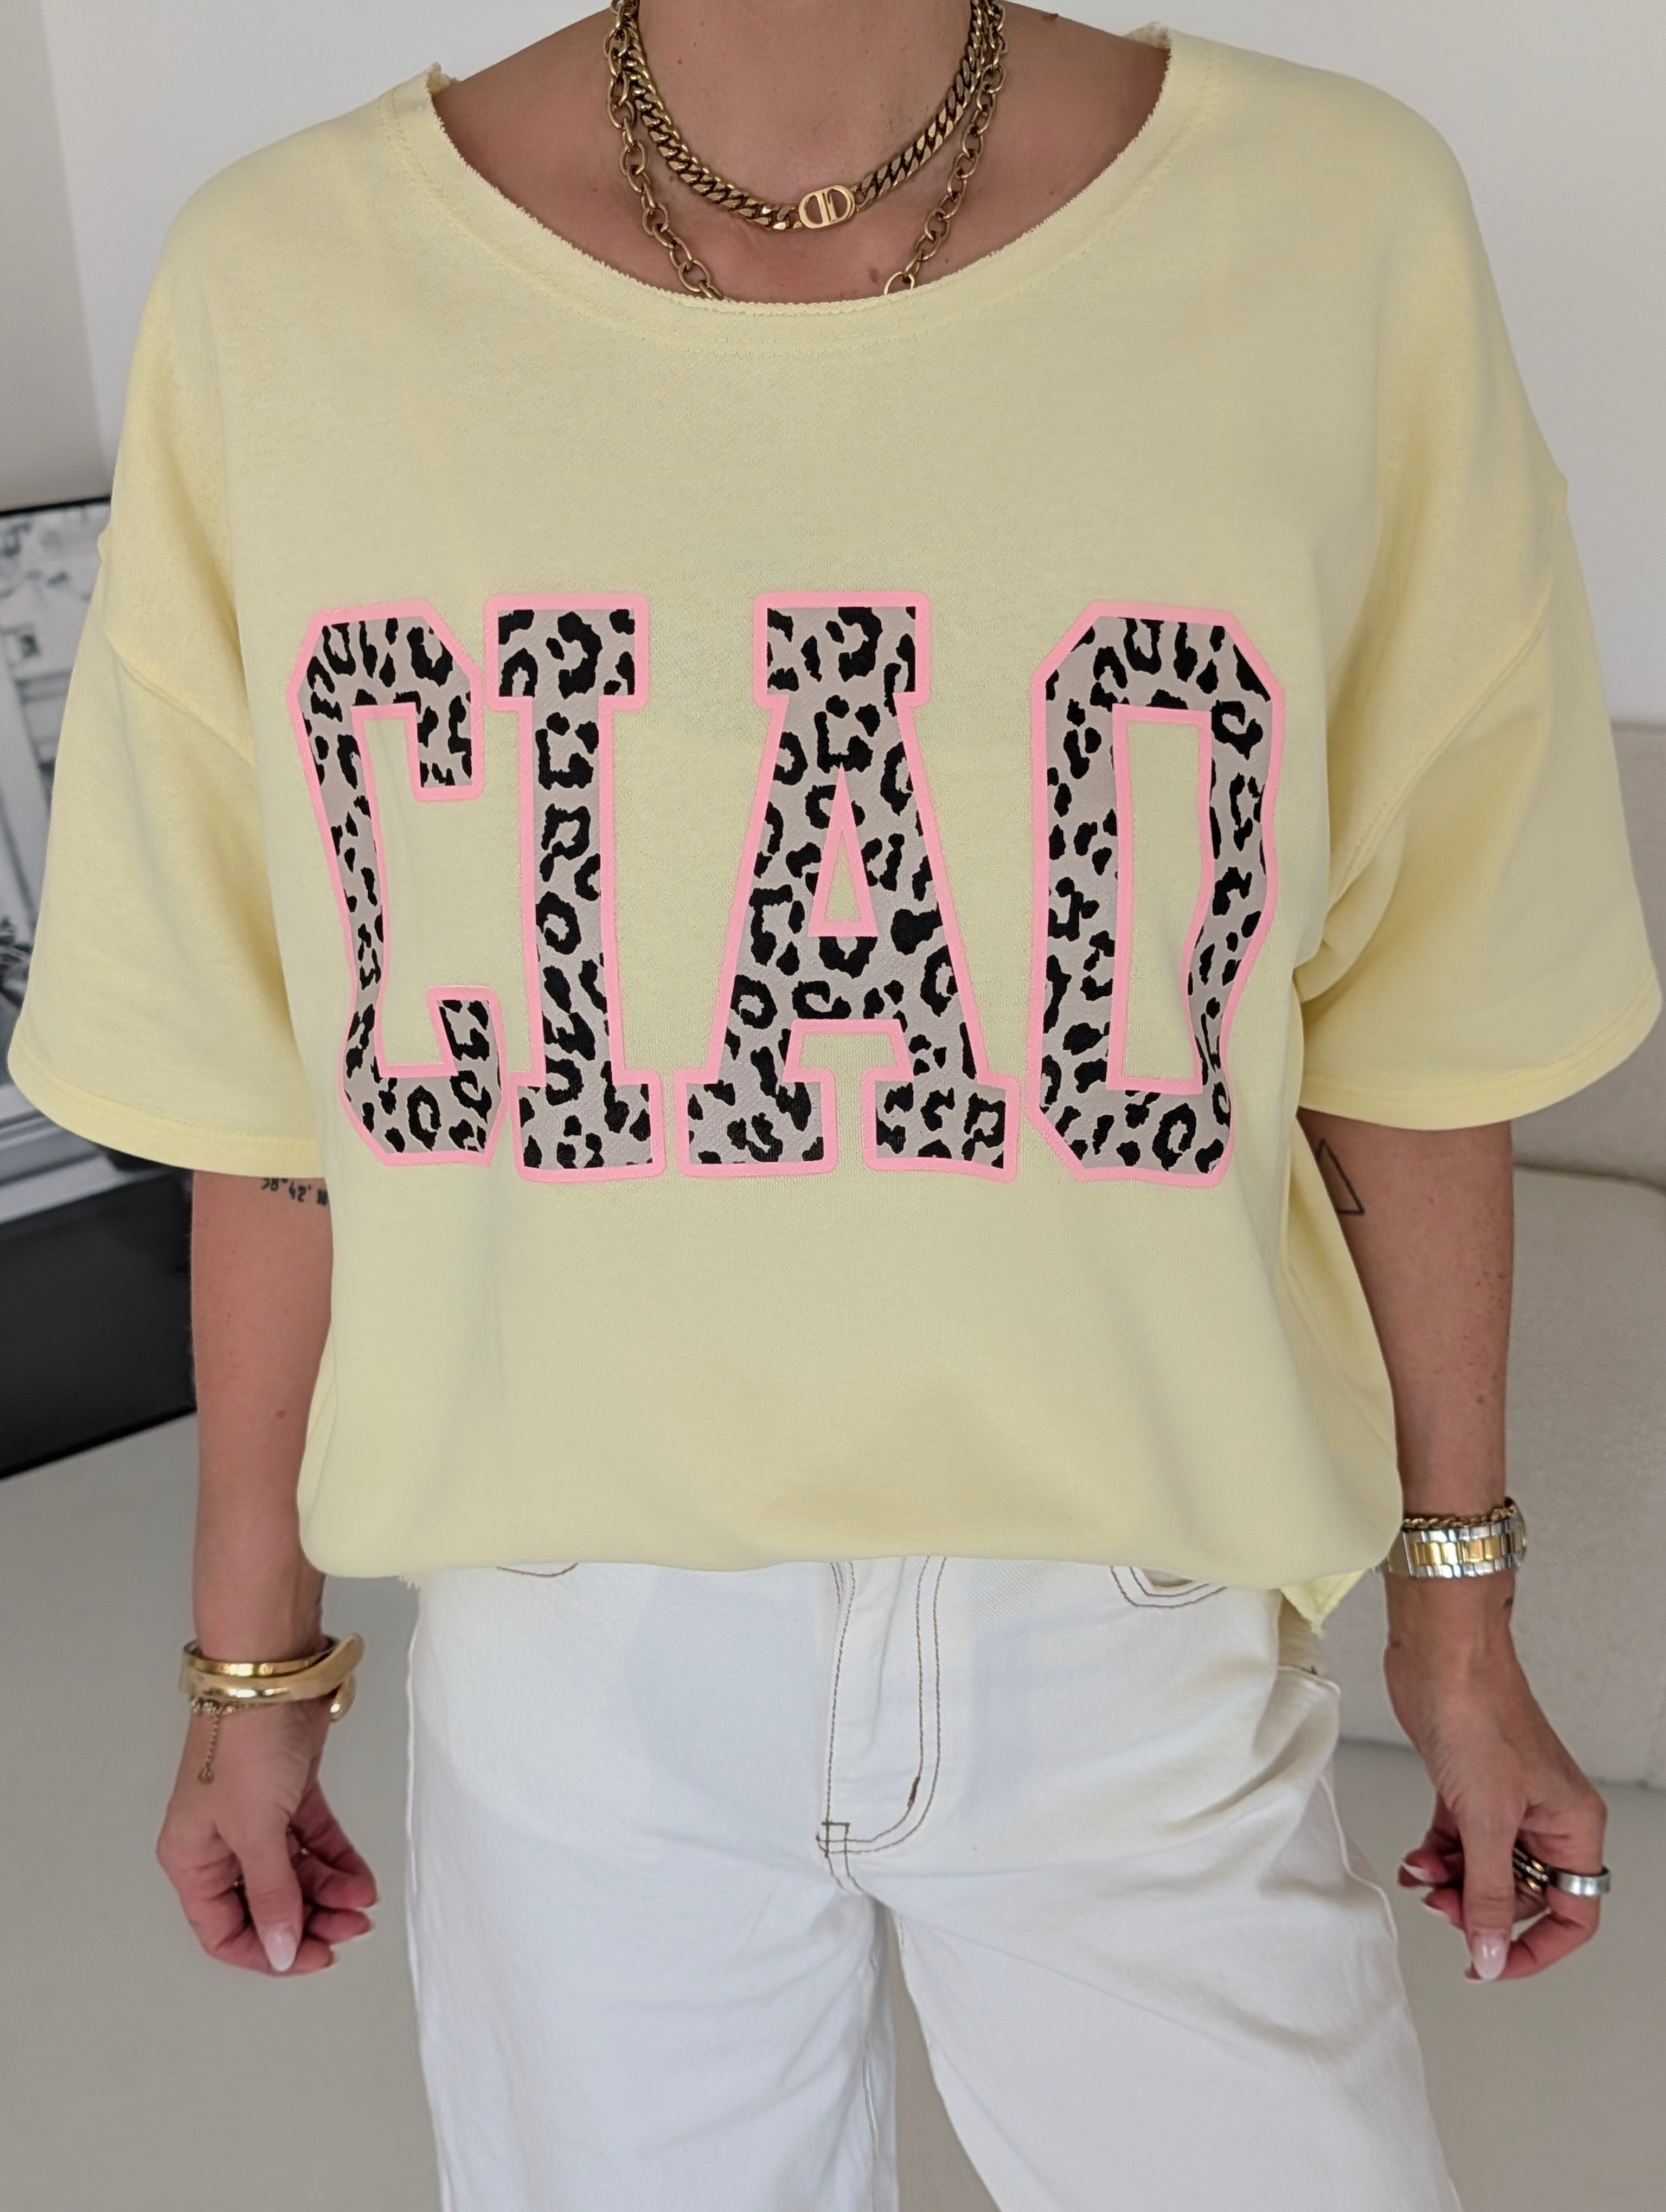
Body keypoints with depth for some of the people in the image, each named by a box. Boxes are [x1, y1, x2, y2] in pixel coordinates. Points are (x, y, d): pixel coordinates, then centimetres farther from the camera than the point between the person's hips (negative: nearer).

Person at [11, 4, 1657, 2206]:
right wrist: (256, 1654, 7)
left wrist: (1459, 1608, 6)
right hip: (567, 1659, 1)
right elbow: (276, 1083, -2)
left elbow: (1414, 1014, -3)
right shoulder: (282, 284, -10)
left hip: (1136, 1641, 0)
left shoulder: (1342, 230, -12)